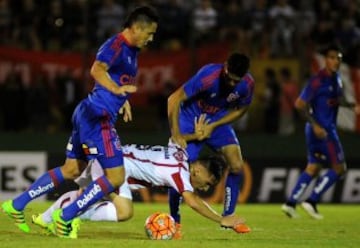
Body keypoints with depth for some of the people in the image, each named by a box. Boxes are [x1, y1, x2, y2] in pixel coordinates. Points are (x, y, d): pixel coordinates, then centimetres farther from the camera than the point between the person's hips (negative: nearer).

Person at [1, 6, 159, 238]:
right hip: (98, 117, -10)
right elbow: (97, 70, -32)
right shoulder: (116, 44, -14)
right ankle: (66, 217, -5)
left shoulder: (131, 49, 16)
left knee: (71, 170, 19)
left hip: (88, 114, 10)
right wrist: (118, 90, -42)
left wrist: (123, 100, 22)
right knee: (115, 176, -9)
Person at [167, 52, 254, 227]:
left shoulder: (247, 84, -20)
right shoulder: (208, 76, -34)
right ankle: (174, 219, 7)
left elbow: (240, 109, 0)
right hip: (191, 119, -4)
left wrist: (213, 126, -12)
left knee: (236, 165, -11)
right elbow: (174, 99, -30)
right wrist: (176, 133, -34)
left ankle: (228, 217, 5)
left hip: (218, 121, 4)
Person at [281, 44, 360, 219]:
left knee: (313, 168, 13)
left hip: (328, 128, 9)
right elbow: (299, 104, -18)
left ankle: (291, 203, 12)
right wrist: (315, 125, -23)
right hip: (321, 129, -9)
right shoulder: (318, 81, -18)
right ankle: (312, 201, -4)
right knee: (339, 168, -5)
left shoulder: (336, 78, 10)